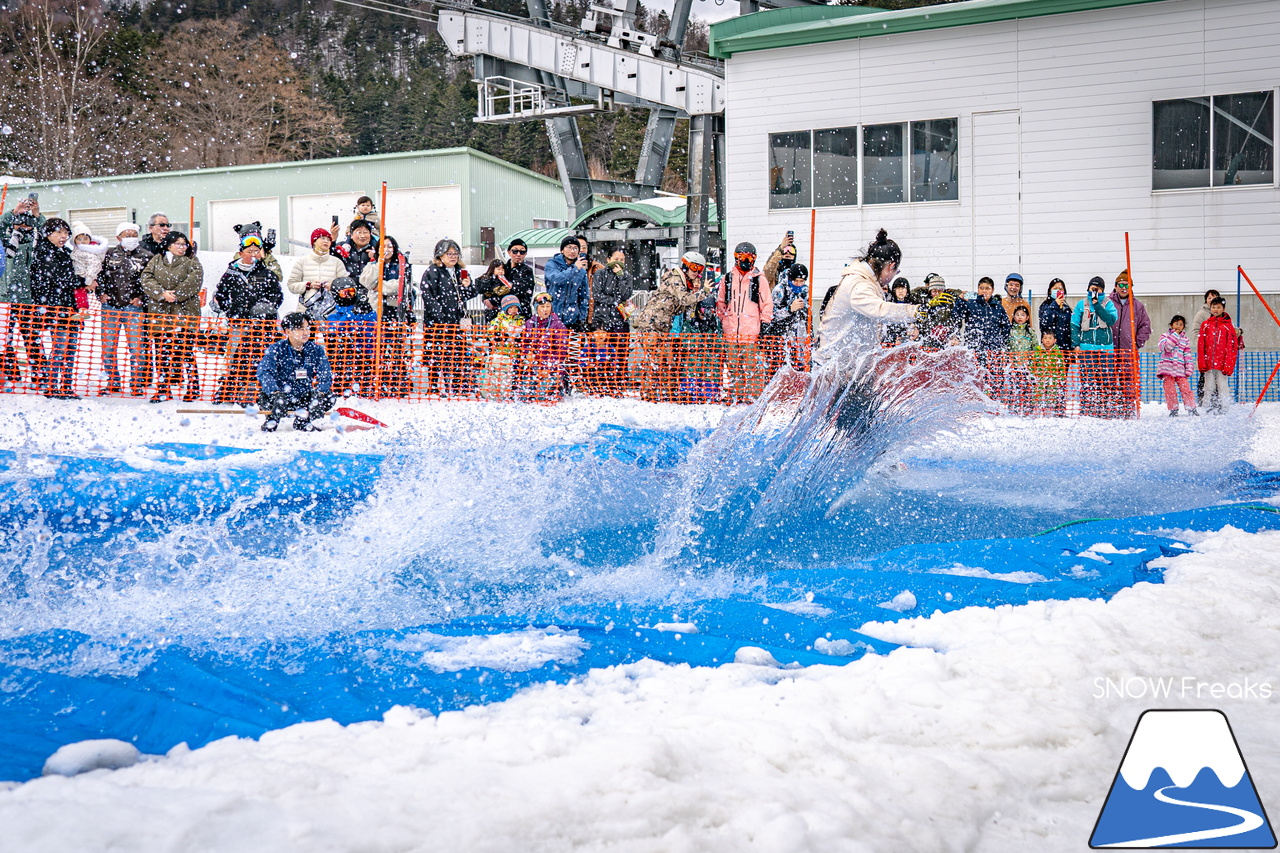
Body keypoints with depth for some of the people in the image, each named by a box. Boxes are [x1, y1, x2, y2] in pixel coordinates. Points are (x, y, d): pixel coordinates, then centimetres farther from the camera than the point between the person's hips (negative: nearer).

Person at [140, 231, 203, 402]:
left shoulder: (191, 262, 8)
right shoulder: (156, 261, 13)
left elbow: (193, 281, -7)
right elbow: (146, 280, 0)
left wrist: (175, 295, -17)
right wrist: (162, 293, -15)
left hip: (185, 313, -2)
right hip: (160, 313, 3)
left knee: (185, 350, -5)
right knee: (162, 352, 3)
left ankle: (193, 388, 2)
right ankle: (163, 389, 9)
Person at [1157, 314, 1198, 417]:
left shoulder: (1185, 340, 14)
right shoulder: (1165, 336, 6)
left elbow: (1188, 356, 11)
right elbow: (1166, 347, -13)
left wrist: (1189, 370, 2)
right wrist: (1175, 335, -12)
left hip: (1180, 369, 2)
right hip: (1167, 367, -2)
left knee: (1186, 388, -5)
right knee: (1170, 390, -3)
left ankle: (1191, 408, 0)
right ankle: (1173, 409, 6)